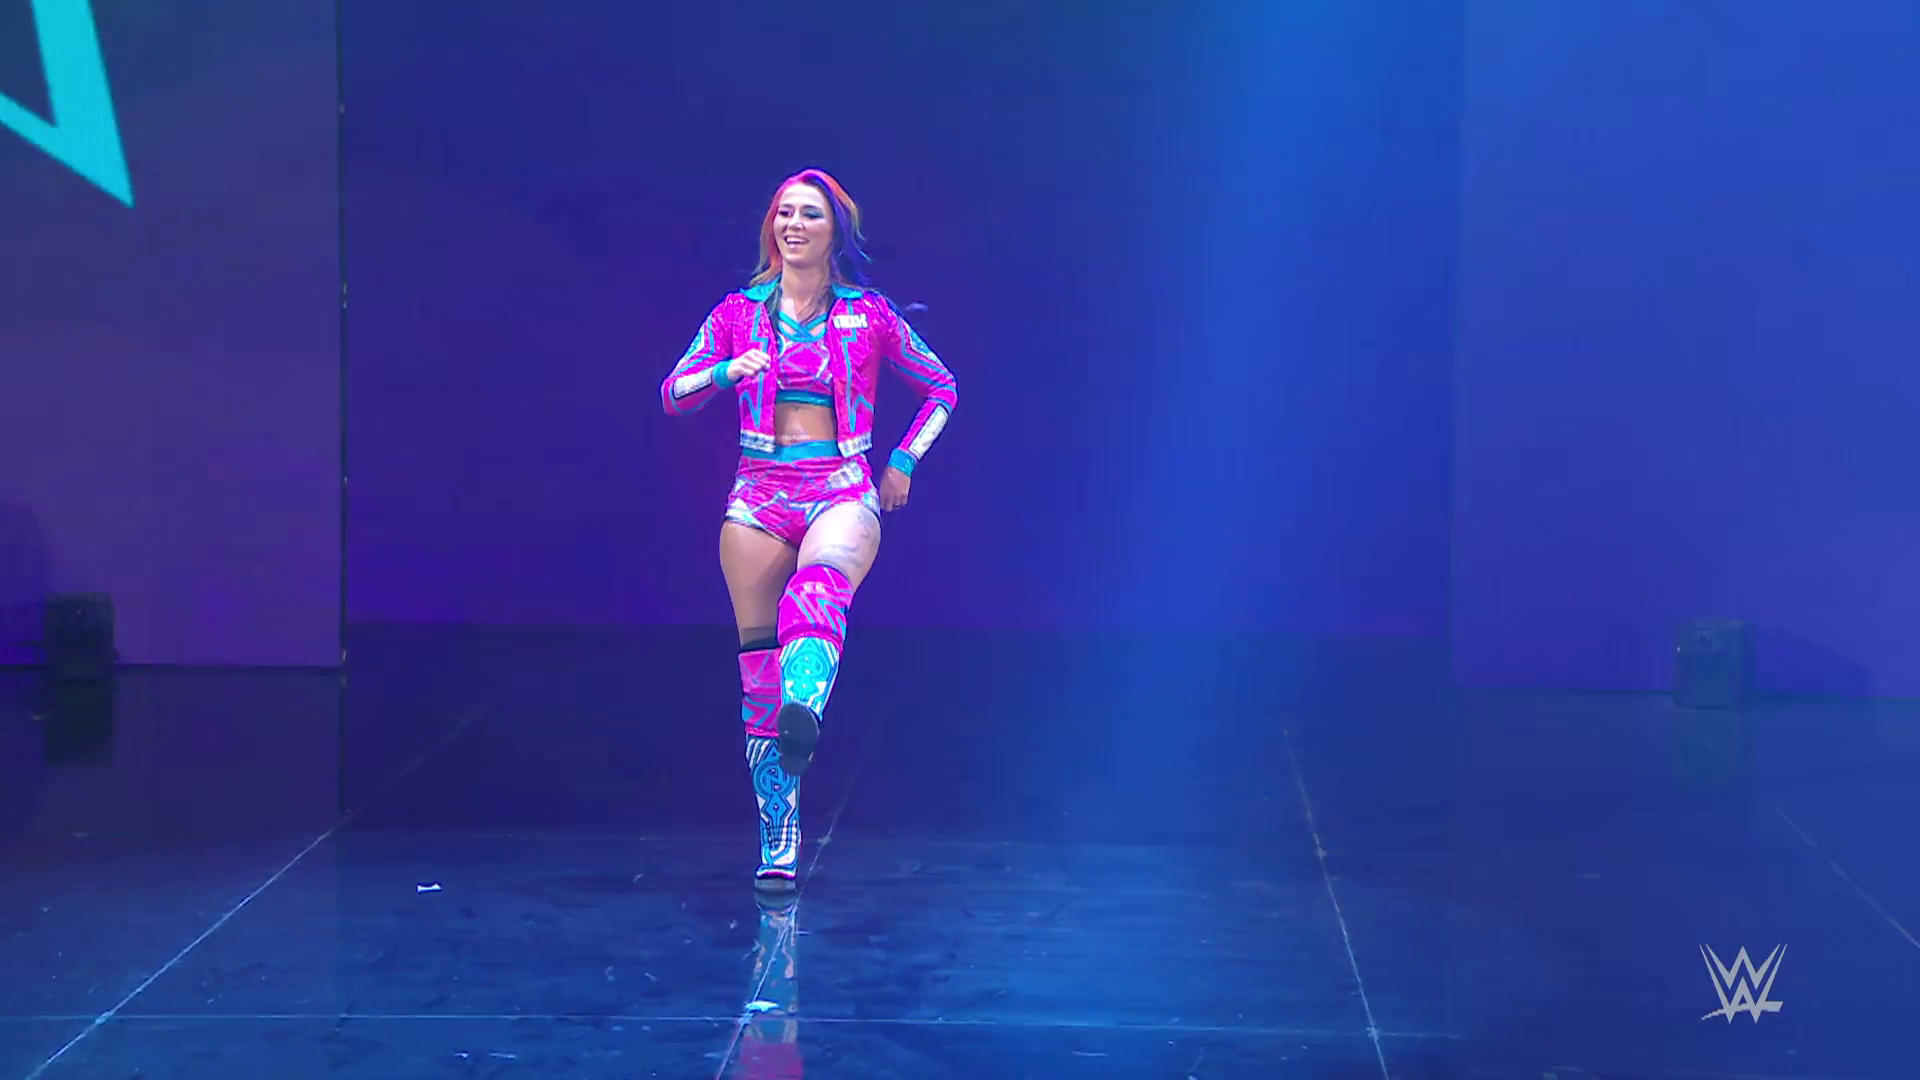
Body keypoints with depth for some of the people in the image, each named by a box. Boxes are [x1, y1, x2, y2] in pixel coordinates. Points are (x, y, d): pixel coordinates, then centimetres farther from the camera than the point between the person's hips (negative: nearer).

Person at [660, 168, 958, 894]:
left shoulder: (869, 316, 7)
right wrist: (724, 372, -12)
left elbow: (941, 389, 19)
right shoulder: (739, 313, 10)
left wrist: (903, 462, 9)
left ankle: (804, 712, -65)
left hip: (844, 492, -2)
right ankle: (778, 841, 4)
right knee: (758, 668, -3)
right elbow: (672, 396, 7)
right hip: (759, 494, 2)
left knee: (820, 585, -37)